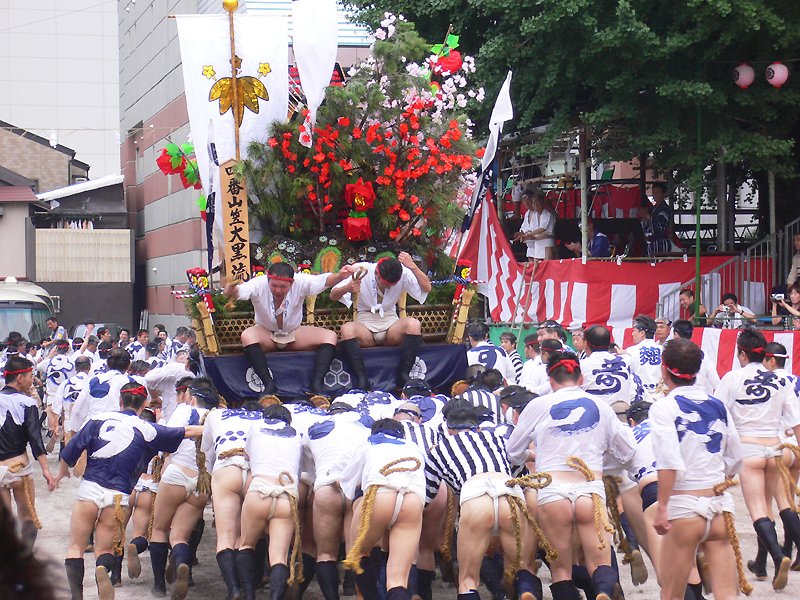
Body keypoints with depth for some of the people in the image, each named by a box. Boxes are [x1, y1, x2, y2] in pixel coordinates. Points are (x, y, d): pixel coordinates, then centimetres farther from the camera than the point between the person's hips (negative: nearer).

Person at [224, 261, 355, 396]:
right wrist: (230, 291, -66)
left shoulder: (301, 282, -20)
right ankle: (269, 384, -33)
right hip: (265, 333, -2)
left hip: (294, 333, 2)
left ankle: (316, 384, -24)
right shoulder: (258, 284, -24)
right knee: (247, 336, -35)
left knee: (330, 336, -19)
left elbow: (325, 280, -32)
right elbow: (239, 291, -41)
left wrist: (339, 276, -54)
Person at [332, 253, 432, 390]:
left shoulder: (403, 273, -4)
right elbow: (333, 296, -8)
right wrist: (347, 288, -32)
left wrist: (413, 267, -25)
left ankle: (403, 377, -27)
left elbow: (427, 288, -12)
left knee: (413, 324, -31)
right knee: (347, 329, -35)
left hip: (390, 321, 1)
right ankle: (362, 380, -35)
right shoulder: (362, 270, -8)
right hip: (365, 324, -1)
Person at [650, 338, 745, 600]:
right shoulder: (717, 406, 9)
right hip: (721, 505, 5)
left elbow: (669, 462, -18)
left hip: (684, 507, -5)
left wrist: (662, 507, -15)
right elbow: (735, 460, 13)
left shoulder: (664, 407, -6)